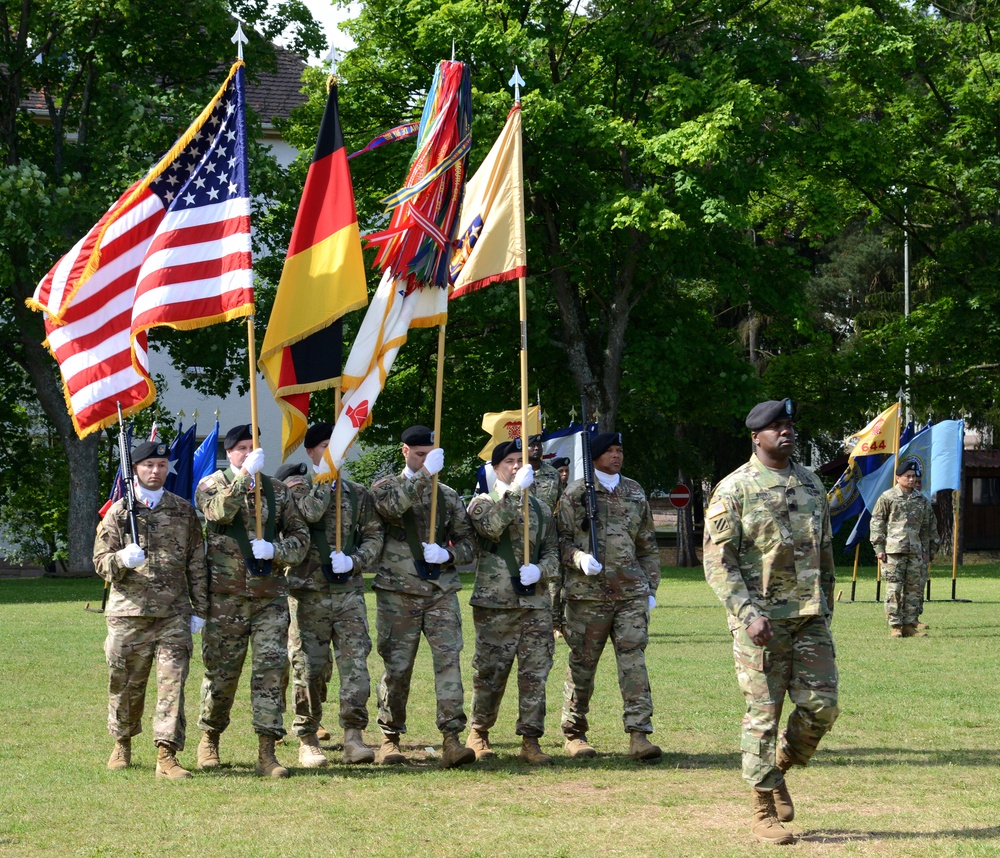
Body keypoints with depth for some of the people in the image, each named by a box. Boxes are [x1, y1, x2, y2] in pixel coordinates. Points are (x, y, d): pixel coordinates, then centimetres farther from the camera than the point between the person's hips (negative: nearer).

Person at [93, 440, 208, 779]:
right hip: (129, 612, -1)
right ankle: (122, 743, 29)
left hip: (174, 613, 1)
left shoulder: (183, 510, 11)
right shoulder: (118, 512, 6)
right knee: (125, 683, 7)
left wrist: (199, 610, 9)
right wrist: (122, 559, -20)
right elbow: (101, 560, 3)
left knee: (172, 680, -10)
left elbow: (197, 563, 13)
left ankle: (167, 755, -10)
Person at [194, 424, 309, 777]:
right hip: (226, 594, -2)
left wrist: (275, 550, -8)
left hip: (270, 595, 2)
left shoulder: (277, 490, 12)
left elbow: (300, 535, 11)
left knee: (270, 671, -6)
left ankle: (267, 752, -5)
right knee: (221, 672, 5)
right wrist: (245, 474, -24)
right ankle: (210, 738, 25)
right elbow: (219, 511, -19)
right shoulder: (212, 485, 4)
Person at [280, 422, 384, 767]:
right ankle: (308, 741, 9)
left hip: (349, 590, 3)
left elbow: (374, 535, 12)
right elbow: (311, 512, -17)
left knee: (356, 661, -9)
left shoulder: (357, 493, 14)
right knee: (310, 667, 0)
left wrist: (355, 560, -6)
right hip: (308, 592, -2)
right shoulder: (295, 487, 3)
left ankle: (354, 736, -7)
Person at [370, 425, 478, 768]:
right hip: (398, 593, -2)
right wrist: (425, 475, -24)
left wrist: (448, 554, -6)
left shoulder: (448, 496, 15)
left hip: (442, 592, 2)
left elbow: (468, 543, 15)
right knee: (397, 666, 0)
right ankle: (390, 738, 14)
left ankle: (452, 739, -15)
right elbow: (392, 506, -19)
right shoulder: (385, 487, 6)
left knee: (448, 659, -11)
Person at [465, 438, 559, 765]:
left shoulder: (541, 509, 17)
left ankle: (530, 740, 3)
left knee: (535, 674, -2)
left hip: (536, 604, 3)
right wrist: (515, 491, -24)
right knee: (489, 673, 1)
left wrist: (540, 570, -8)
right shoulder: (483, 503, 5)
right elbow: (490, 527, -18)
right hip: (494, 604, -3)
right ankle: (478, 733, 19)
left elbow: (553, 552, 14)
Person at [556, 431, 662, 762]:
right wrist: (580, 558, -19)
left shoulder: (635, 492, 14)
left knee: (633, 659, -7)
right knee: (582, 663, 4)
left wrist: (651, 588, 15)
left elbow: (647, 545, 19)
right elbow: (561, 538, 1)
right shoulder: (576, 493, 2)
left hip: (631, 593, 3)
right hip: (588, 594, -3)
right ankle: (573, 734, 17)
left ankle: (639, 734, -11)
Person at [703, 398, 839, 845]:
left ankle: (779, 768, 24)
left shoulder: (811, 484, 13)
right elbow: (717, 560, -9)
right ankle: (764, 812, 6)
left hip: (810, 617, 5)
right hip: (761, 618, -5)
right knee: (763, 713, -2)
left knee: (820, 705, -2)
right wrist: (749, 614, -18)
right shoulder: (735, 489, -4)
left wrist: (825, 612, 18)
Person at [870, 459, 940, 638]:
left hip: (916, 553, 5)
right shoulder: (887, 497, 2)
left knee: (915, 590, 3)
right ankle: (895, 627, -3)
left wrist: (929, 550, 15)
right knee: (894, 590, -6)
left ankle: (910, 625, 9)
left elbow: (929, 527, 21)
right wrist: (879, 548, -6)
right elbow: (876, 522, 1)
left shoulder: (922, 501, 15)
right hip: (893, 551, -4)